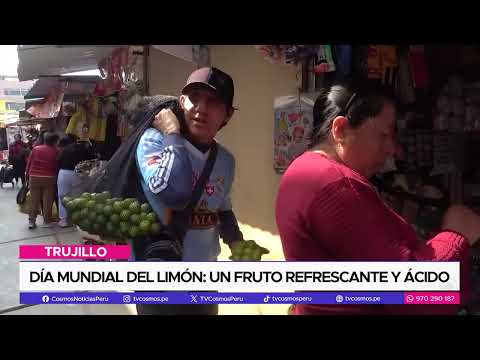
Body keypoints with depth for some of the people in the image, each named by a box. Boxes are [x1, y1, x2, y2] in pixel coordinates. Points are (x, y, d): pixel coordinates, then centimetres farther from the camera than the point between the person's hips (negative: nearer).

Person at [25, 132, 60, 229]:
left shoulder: (35, 149, 1)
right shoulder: (56, 152, -8)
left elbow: (29, 163, 4)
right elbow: (57, 166, -4)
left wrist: (28, 176, 12)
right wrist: (56, 177, 9)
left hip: (34, 178, 3)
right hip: (48, 179, -3)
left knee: (34, 201, 11)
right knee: (47, 201, 7)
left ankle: (31, 221, 15)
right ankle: (47, 221, 14)